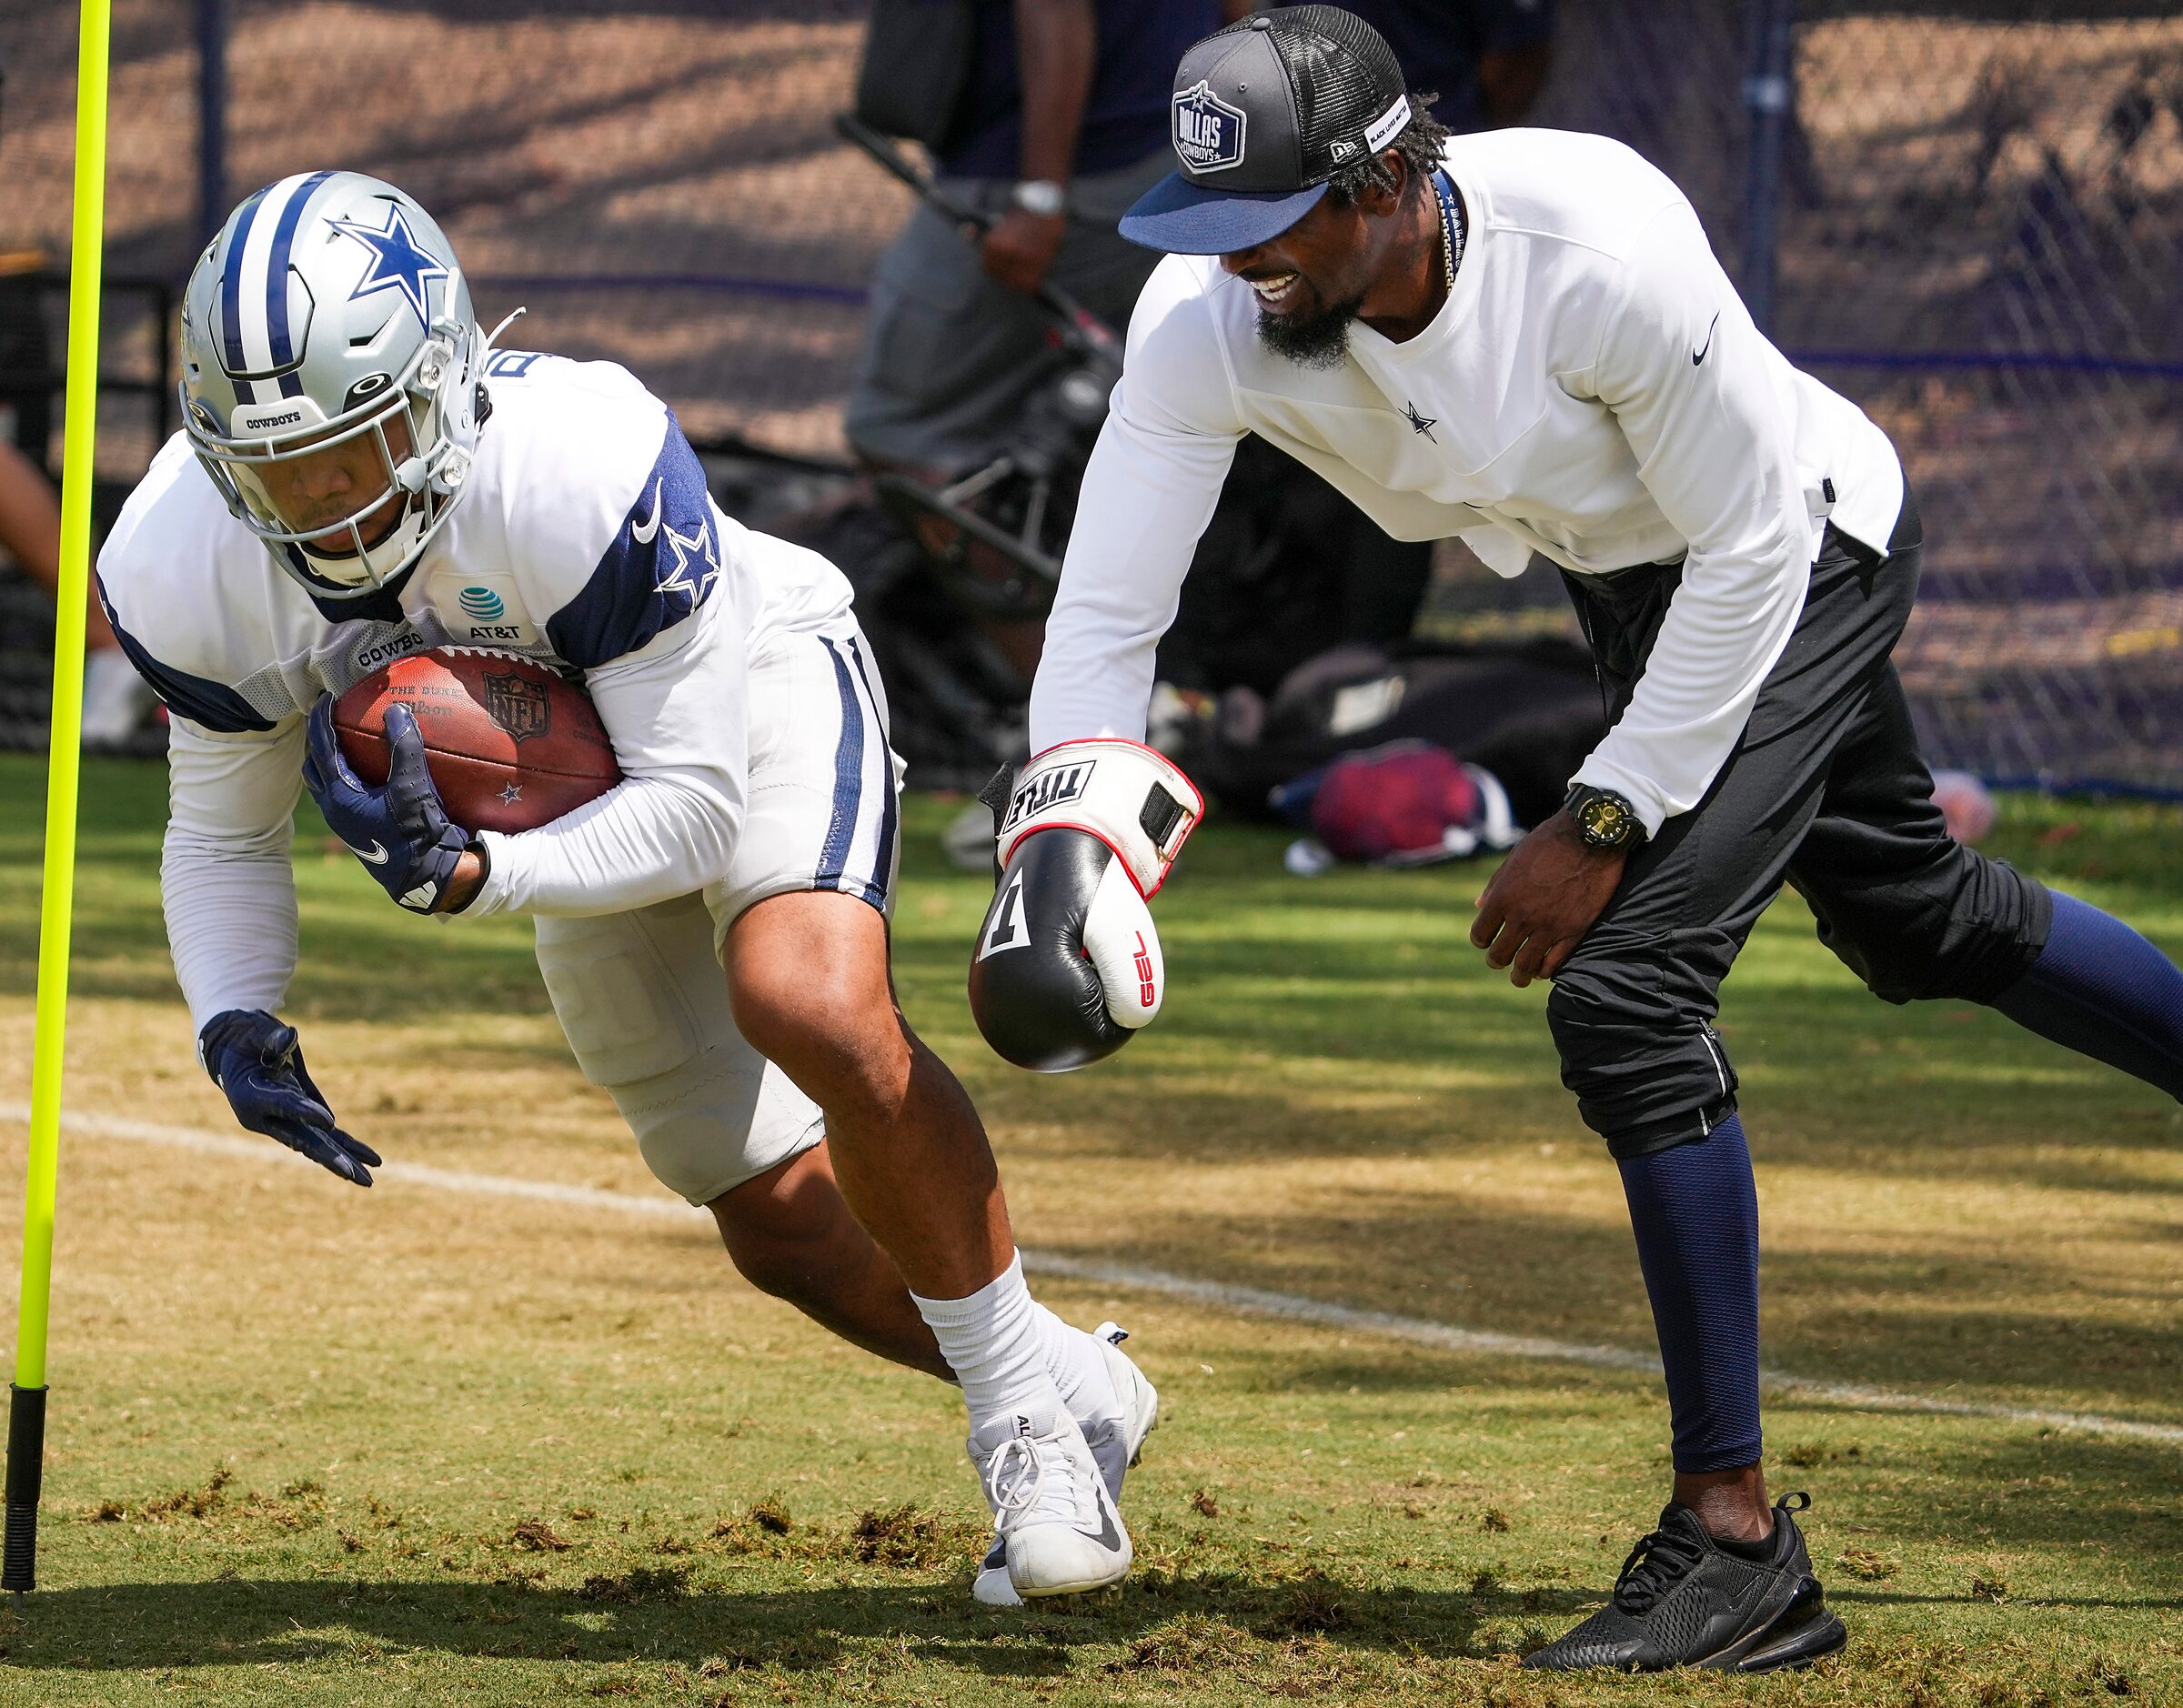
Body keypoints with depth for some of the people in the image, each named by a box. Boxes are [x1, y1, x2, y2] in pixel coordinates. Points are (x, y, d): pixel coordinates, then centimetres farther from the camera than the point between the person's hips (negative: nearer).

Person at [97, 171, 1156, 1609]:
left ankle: (1031, 1394, -15)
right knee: (785, 1223, 8)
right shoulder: (189, 571, -25)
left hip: (753, 689, -6)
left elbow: (696, 811, -33)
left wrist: (472, 876, -47)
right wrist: (236, 1021, -24)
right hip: (573, 780, 6)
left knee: (809, 1005, -35)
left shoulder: (582, 473, -41)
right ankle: (1081, 1399, 31)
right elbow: (226, 829, -6)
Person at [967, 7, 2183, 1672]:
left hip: (1809, 552, -7)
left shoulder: (1599, 249, -38)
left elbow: (1752, 547, -26)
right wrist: (1069, 849, -40)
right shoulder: (1209, 318, -24)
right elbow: (1106, 614, -23)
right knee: (1921, 922, 23)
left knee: (1627, 980, -20)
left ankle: (1734, 1538, -14)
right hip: (1627, 581, 7)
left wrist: (1604, 825, -25)